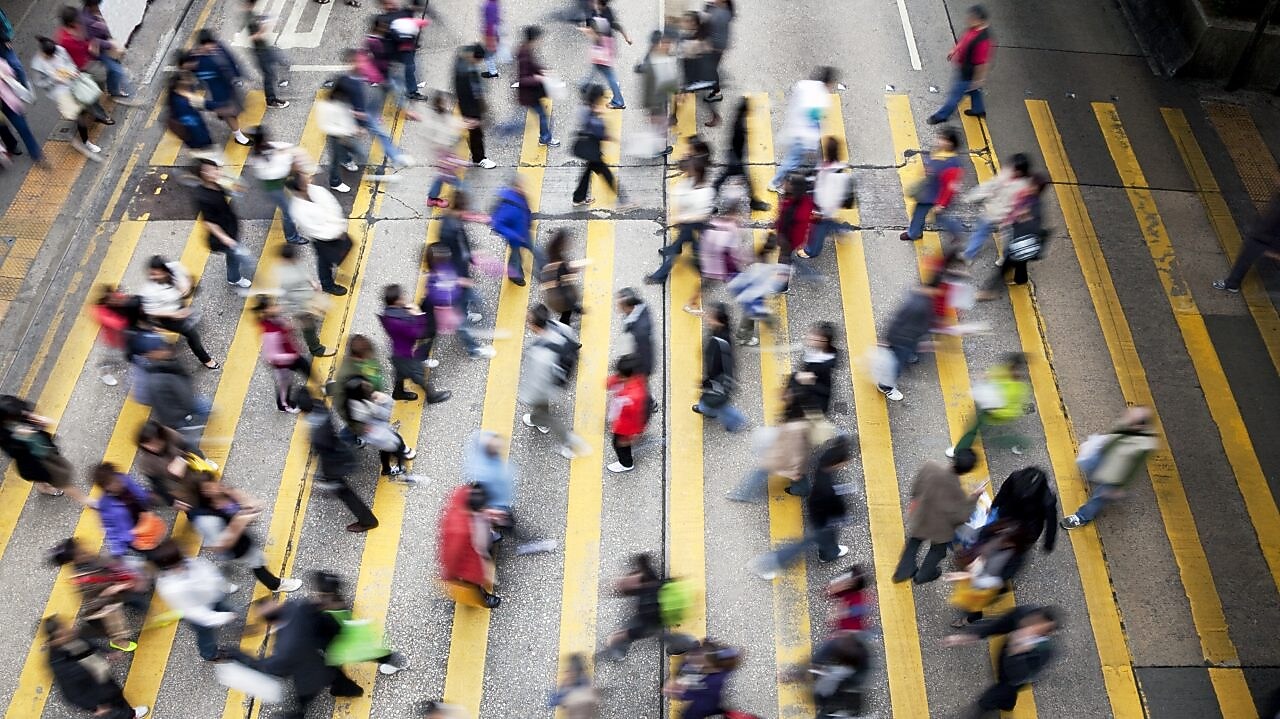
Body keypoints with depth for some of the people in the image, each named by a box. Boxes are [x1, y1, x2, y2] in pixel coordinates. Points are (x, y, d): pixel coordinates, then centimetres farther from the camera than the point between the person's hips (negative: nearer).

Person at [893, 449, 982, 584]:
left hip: (919, 517, 3)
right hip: (940, 527, -3)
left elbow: (915, 486, -10)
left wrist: (915, 500, 11)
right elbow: (961, 516, -21)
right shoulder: (957, 492, -37)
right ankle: (923, 575, 53)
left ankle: (902, 572, 49)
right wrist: (974, 497, -12)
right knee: (938, 549, 30)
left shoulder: (930, 466, -30)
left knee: (913, 543, 31)